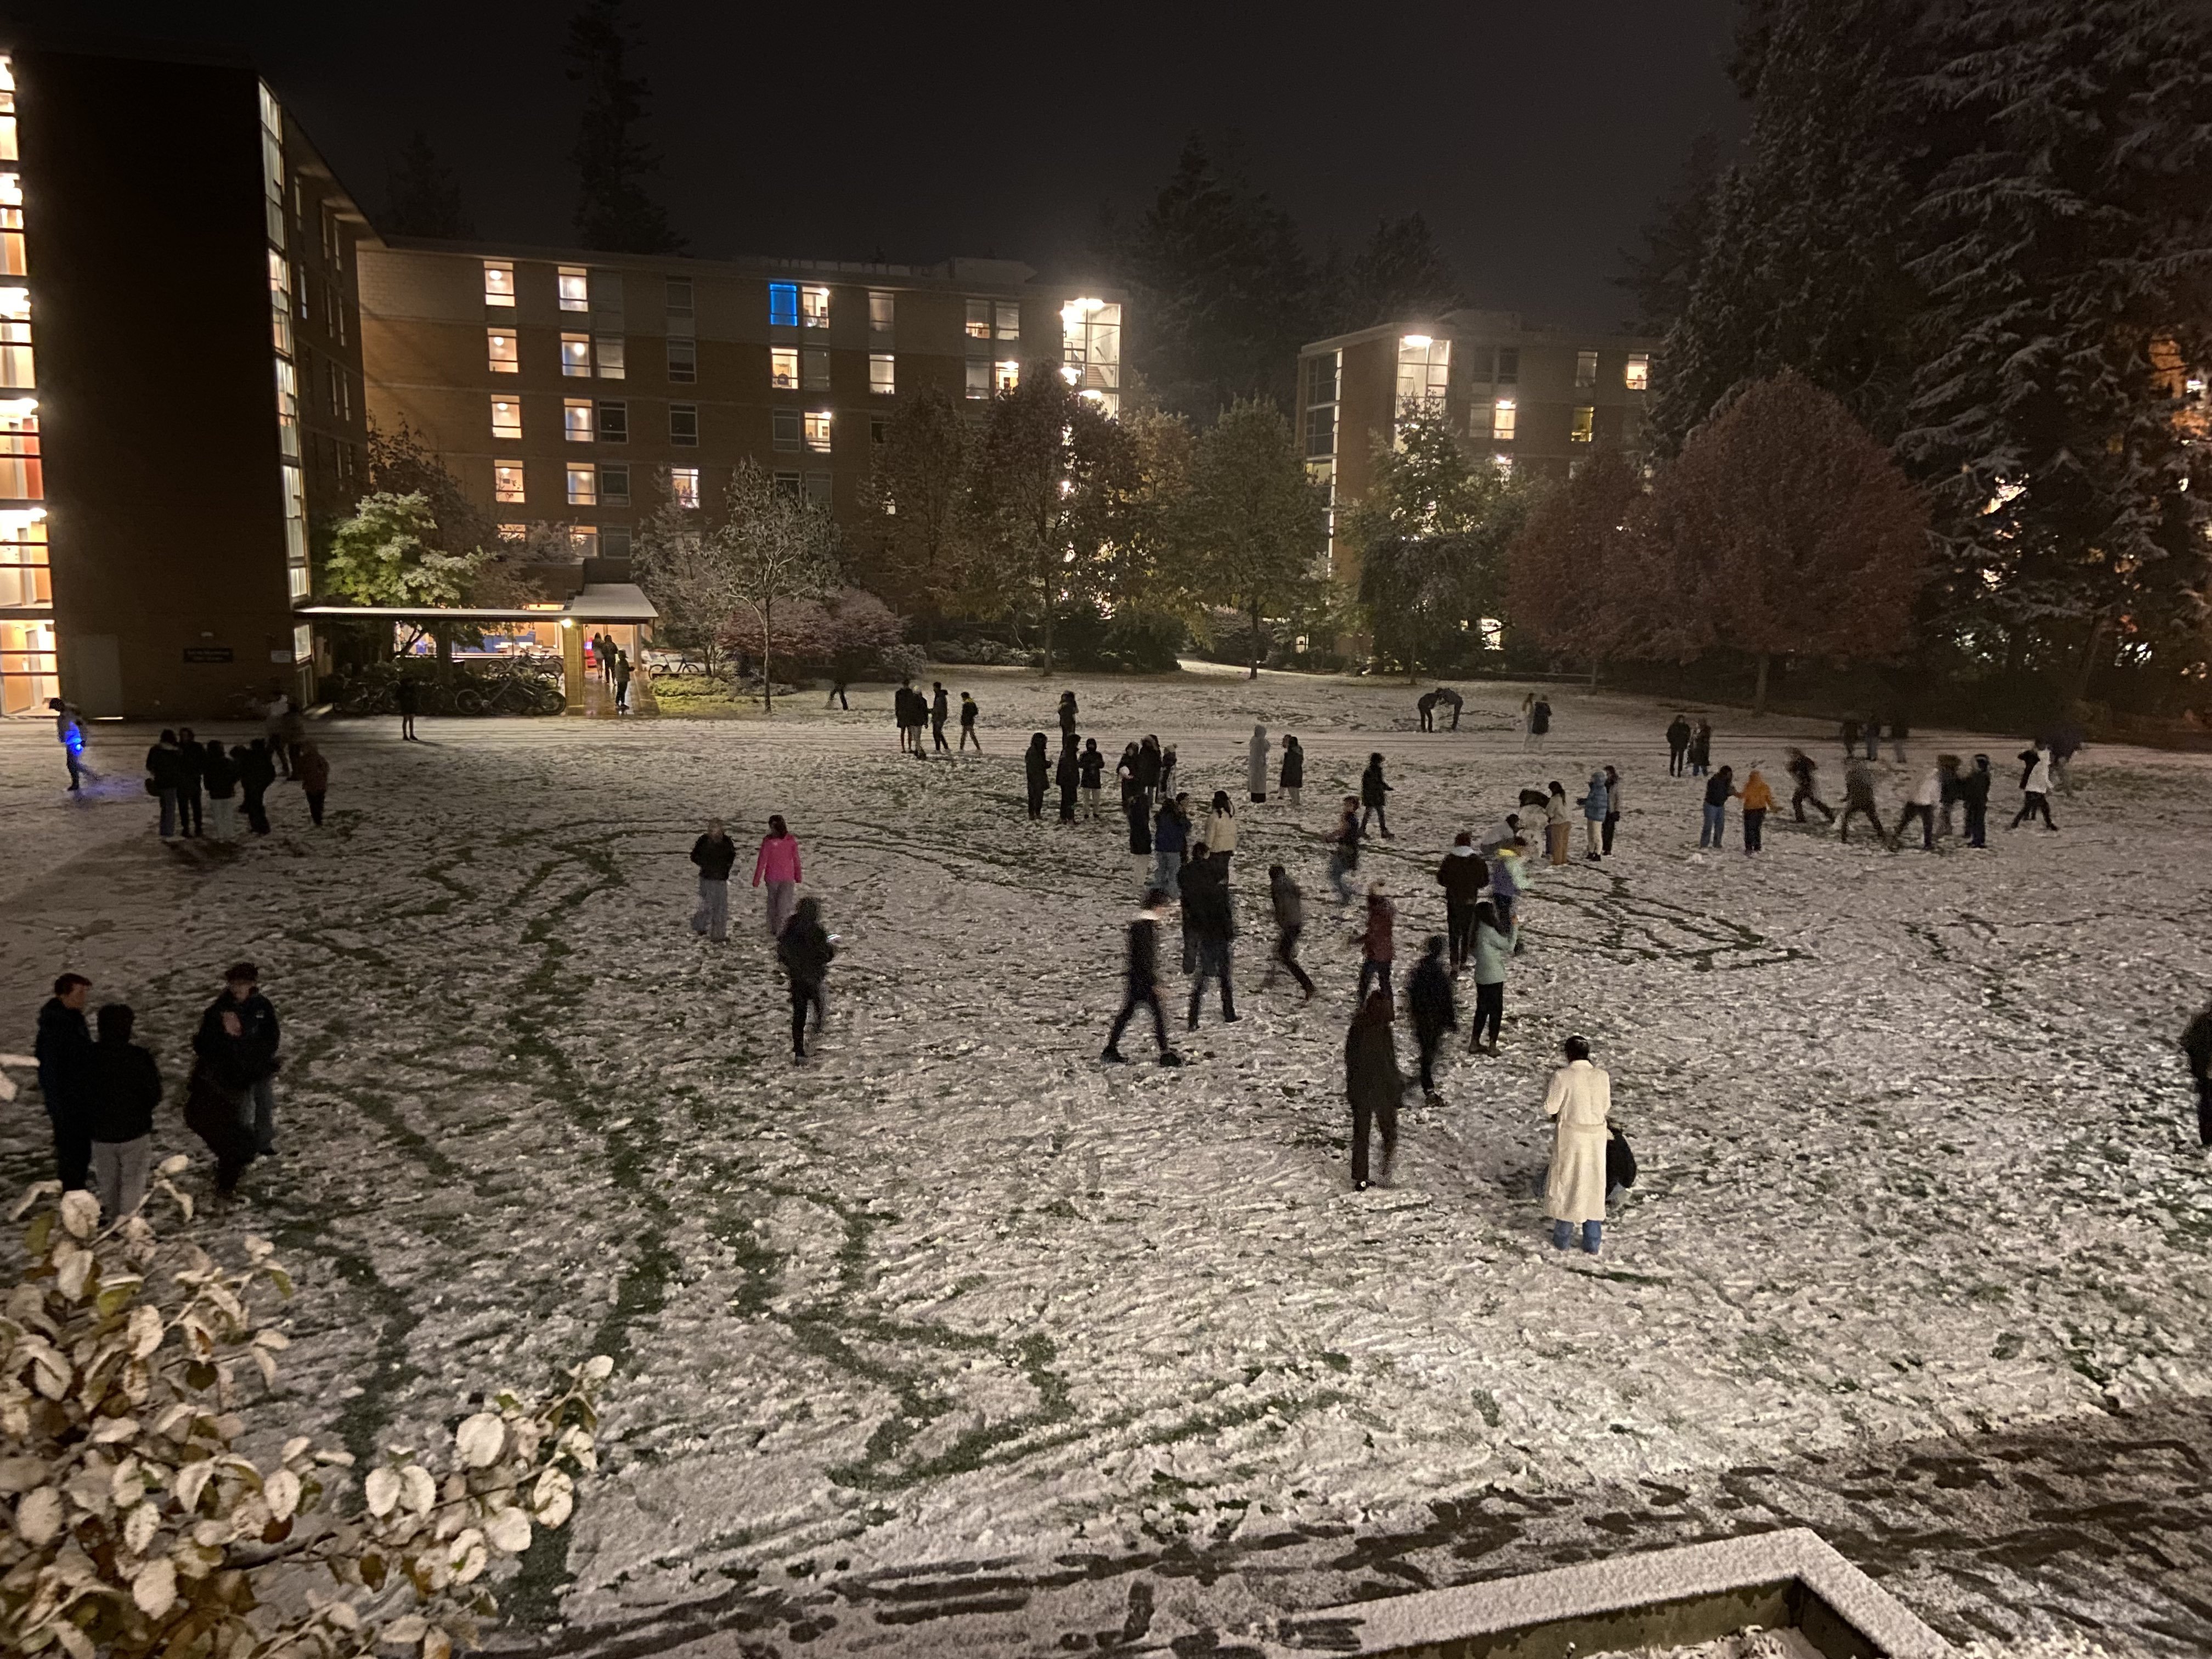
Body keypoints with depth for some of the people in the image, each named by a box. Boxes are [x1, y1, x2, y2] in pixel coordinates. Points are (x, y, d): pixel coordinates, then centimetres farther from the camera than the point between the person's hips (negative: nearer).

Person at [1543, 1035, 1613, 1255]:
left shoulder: (1562, 1077, -18)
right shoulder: (1602, 1077, -6)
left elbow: (1550, 1109, -12)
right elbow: (1605, 1107, 5)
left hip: (1570, 1137, -3)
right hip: (1596, 1136, 3)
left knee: (1565, 1185, 13)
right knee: (1593, 1187, 15)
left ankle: (1562, 1239, 23)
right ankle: (1593, 1243, 23)